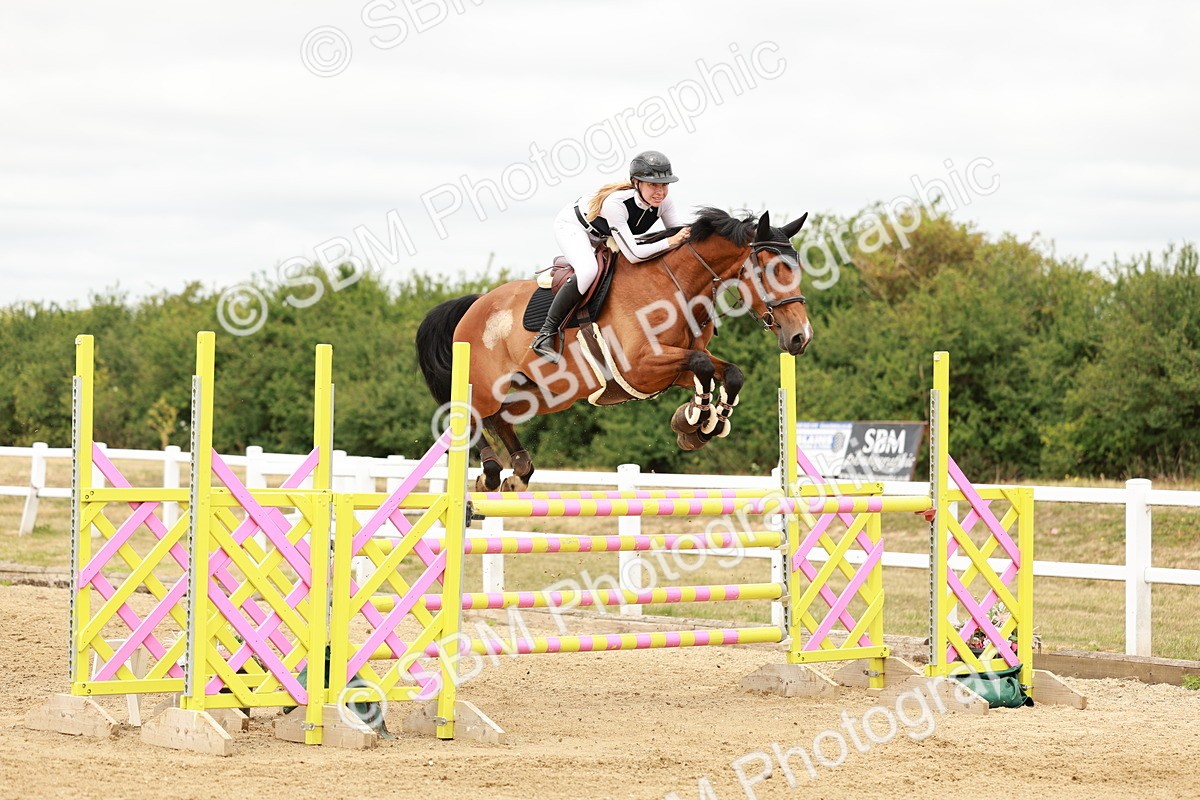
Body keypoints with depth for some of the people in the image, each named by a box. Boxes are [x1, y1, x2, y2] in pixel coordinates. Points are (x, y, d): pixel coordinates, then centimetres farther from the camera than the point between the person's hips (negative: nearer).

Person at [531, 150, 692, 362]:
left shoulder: (664, 200, -25)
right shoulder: (615, 203, -42)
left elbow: (683, 235, -16)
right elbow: (633, 254, -44)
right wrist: (670, 243, -50)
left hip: (603, 238, 8)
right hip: (572, 225, -7)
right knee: (588, 271, -34)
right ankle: (546, 333, -25)